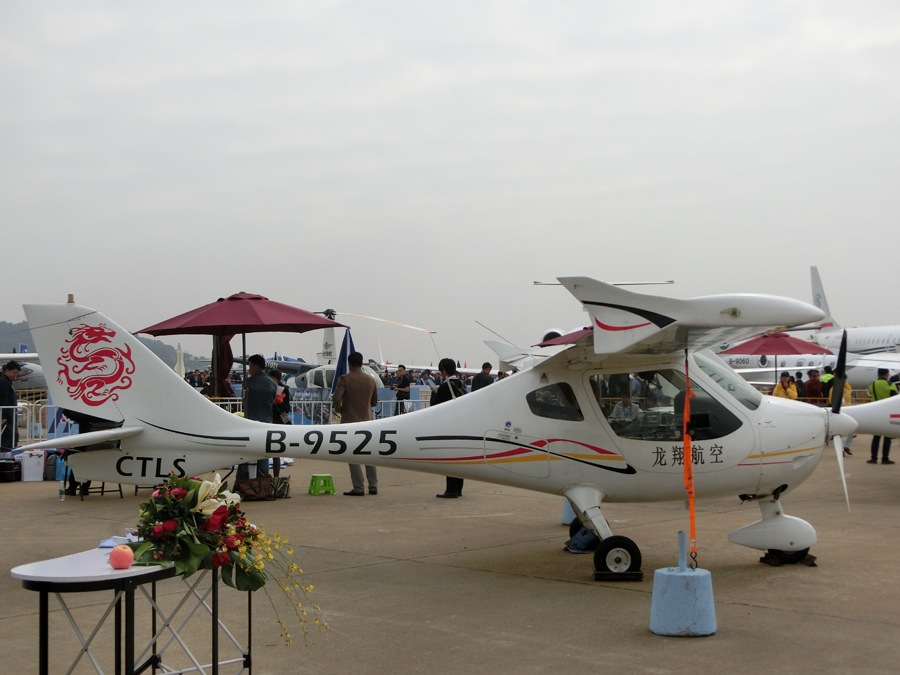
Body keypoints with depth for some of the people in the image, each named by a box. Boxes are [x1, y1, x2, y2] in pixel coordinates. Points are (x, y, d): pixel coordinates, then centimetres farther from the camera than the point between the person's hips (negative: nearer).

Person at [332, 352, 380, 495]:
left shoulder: (345, 379, -11)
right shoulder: (371, 380, 6)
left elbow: (336, 398, -22)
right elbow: (374, 402, 13)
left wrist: (339, 409, -3)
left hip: (350, 420, -5)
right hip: (367, 420, 5)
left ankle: (358, 488, -2)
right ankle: (373, 486, 14)